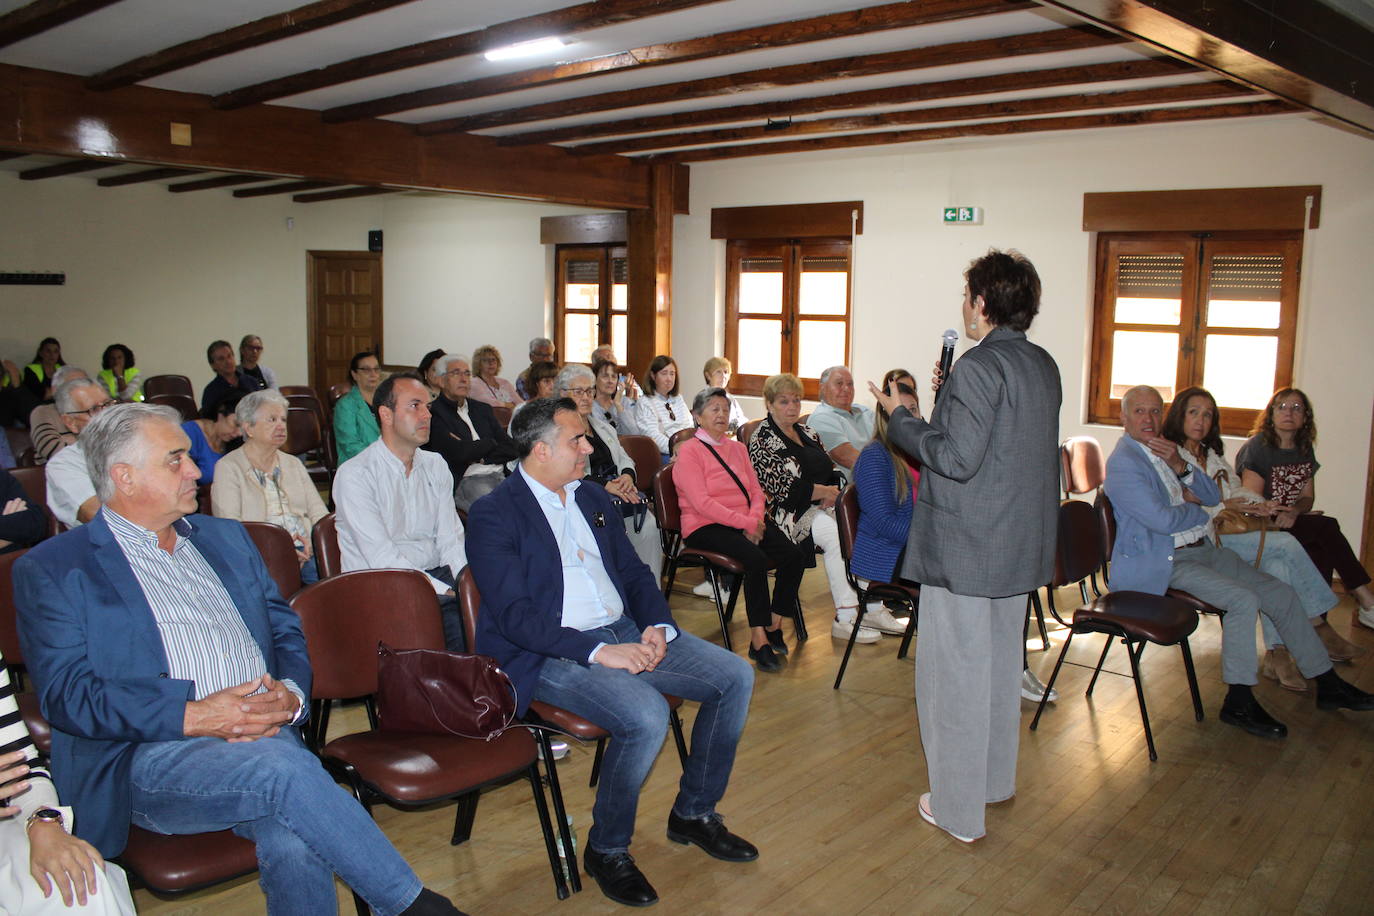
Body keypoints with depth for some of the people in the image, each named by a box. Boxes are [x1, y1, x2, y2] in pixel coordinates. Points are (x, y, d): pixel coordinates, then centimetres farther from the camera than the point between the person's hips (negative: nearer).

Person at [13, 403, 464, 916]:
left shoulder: (226, 538, 22)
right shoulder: (51, 570, 5)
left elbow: (286, 630, 19)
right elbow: (66, 693, -5)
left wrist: (289, 693, -4)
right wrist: (192, 715, -17)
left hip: (267, 735, 4)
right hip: (147, 757, -3)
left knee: (295, 844, -30)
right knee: (281, 765, -33)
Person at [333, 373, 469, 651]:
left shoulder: (435, 466, 14)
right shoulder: (355, 475, -6)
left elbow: (451, 541, 8)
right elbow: (382, 559, -13)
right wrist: (446, 591, -20)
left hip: (437, 574, 6)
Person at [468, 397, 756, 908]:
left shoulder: (594, 498, 14)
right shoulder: (495, 515, -9)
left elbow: (635, 573, 17)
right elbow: (515, 617, -18)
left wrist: (656, 627, -4)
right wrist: (598, 652, -25)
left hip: (626, 632, 8)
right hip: (550, 655, -8)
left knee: (735, 677, -3)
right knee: (647, 716, -32)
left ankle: (693, 813, 15)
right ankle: (606, 849, -5)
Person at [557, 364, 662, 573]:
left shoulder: (603, 426, 27)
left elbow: (624, 459, 23)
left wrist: (627, 476, -2)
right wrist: (605, 485, -18)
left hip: (618, 491, 6)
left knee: (649, 526, -23)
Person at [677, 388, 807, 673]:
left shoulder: (737, 448, 21)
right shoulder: (689, 451, -3)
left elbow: (756, 491, 15)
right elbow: (702, 503, -14)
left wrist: (756, 519, -7)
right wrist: (745, 523, -17)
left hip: (748, 523, 7)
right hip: (706, 527, -7)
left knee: (795, 555, -18)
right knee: (756, 560, -33)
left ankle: (774, 625, -5)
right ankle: (759, 640, -24)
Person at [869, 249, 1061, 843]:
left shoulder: (979, 367, -20)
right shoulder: (1044, 366, 8)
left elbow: (957, 458, -24)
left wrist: (900, 418, -11)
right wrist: (941, 410, 15)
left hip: (964, 548, -9)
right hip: (1021, 545, 9)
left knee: (956, 673, 3)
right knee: (1001, 665, 22)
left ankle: (960, 810, 15)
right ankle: (995, 780, 39)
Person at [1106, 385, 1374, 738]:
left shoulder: (1165, 450, 15)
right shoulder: (1123, 462, -14)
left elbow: (1214, 496, 11)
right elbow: (1164, 520, -22)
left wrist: (1181, 467, -7)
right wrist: (1198, 509, -1)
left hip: (1202, 549, 9)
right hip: (1163, 561, -9)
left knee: (1281, 594, 4)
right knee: (1243, 600, -26)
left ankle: (1328, 685, 17)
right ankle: (1238, 702, -14)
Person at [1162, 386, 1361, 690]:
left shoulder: (1212, 455, 27)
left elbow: (1237, 489, 22)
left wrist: (1256, 504, 0)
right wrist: (1220, 508, -13)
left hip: (1231, 532, 8)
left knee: (1278, 565, -23)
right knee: (1285, 544, -22)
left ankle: (1276, 653, -23)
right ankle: (1321, 627, -13)